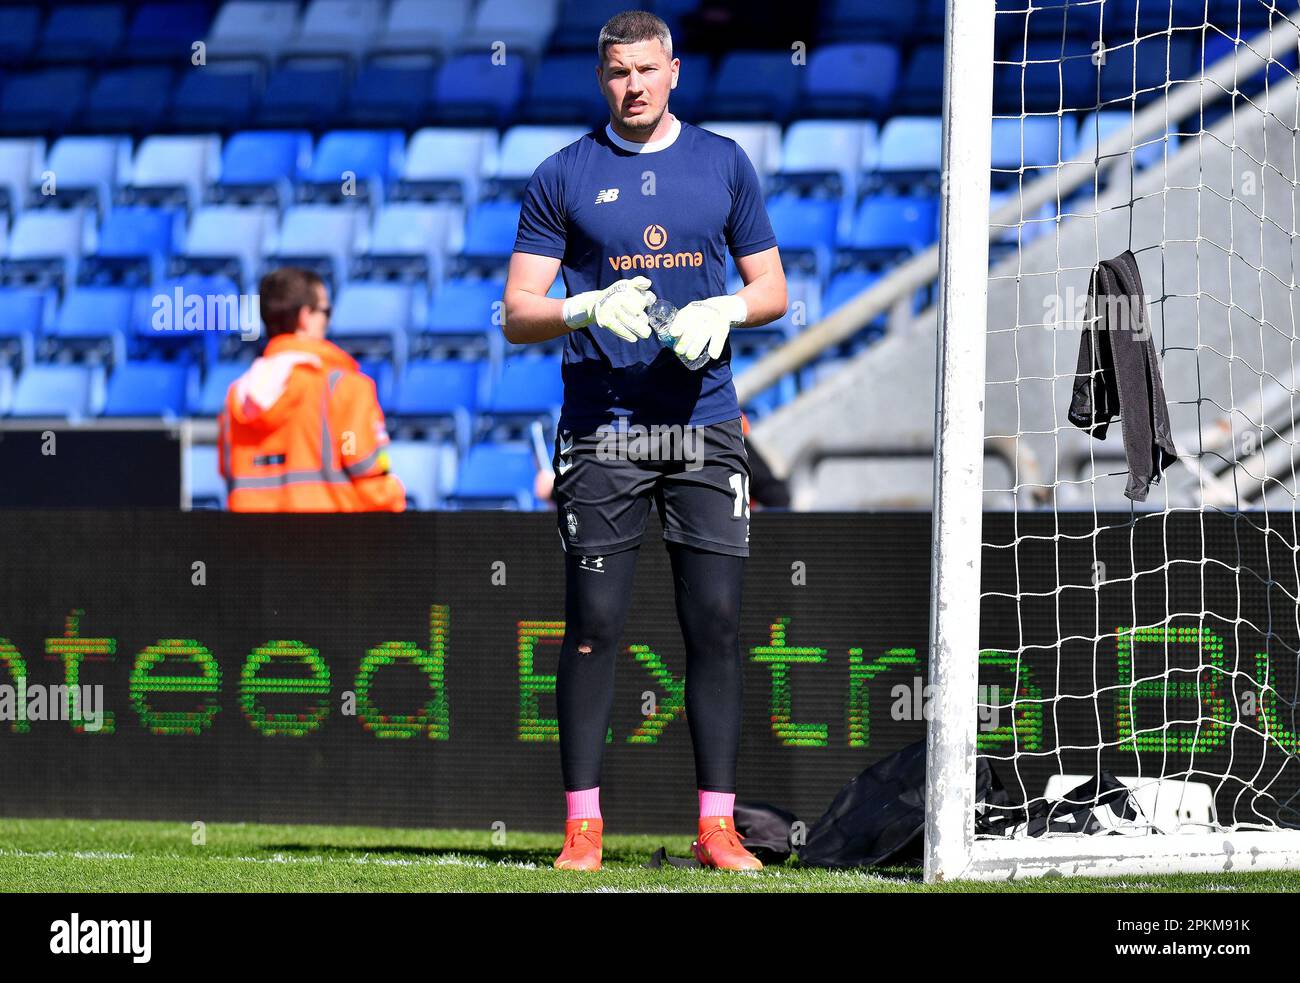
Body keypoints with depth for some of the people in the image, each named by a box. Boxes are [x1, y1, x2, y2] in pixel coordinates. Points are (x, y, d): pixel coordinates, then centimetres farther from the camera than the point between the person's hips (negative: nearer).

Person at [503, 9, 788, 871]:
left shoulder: (724, 163, 10)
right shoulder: (564, 177, 5)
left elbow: (772, 290, 14)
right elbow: (519, 312, 3)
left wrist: (724, 310, -7)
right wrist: (589, 309, -16)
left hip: (705, 428, 1)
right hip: (600, 432, -1)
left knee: (717, 622, -3)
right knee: (594, 625, -5)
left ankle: (717, 825, 0)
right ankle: (583, 824, 0)